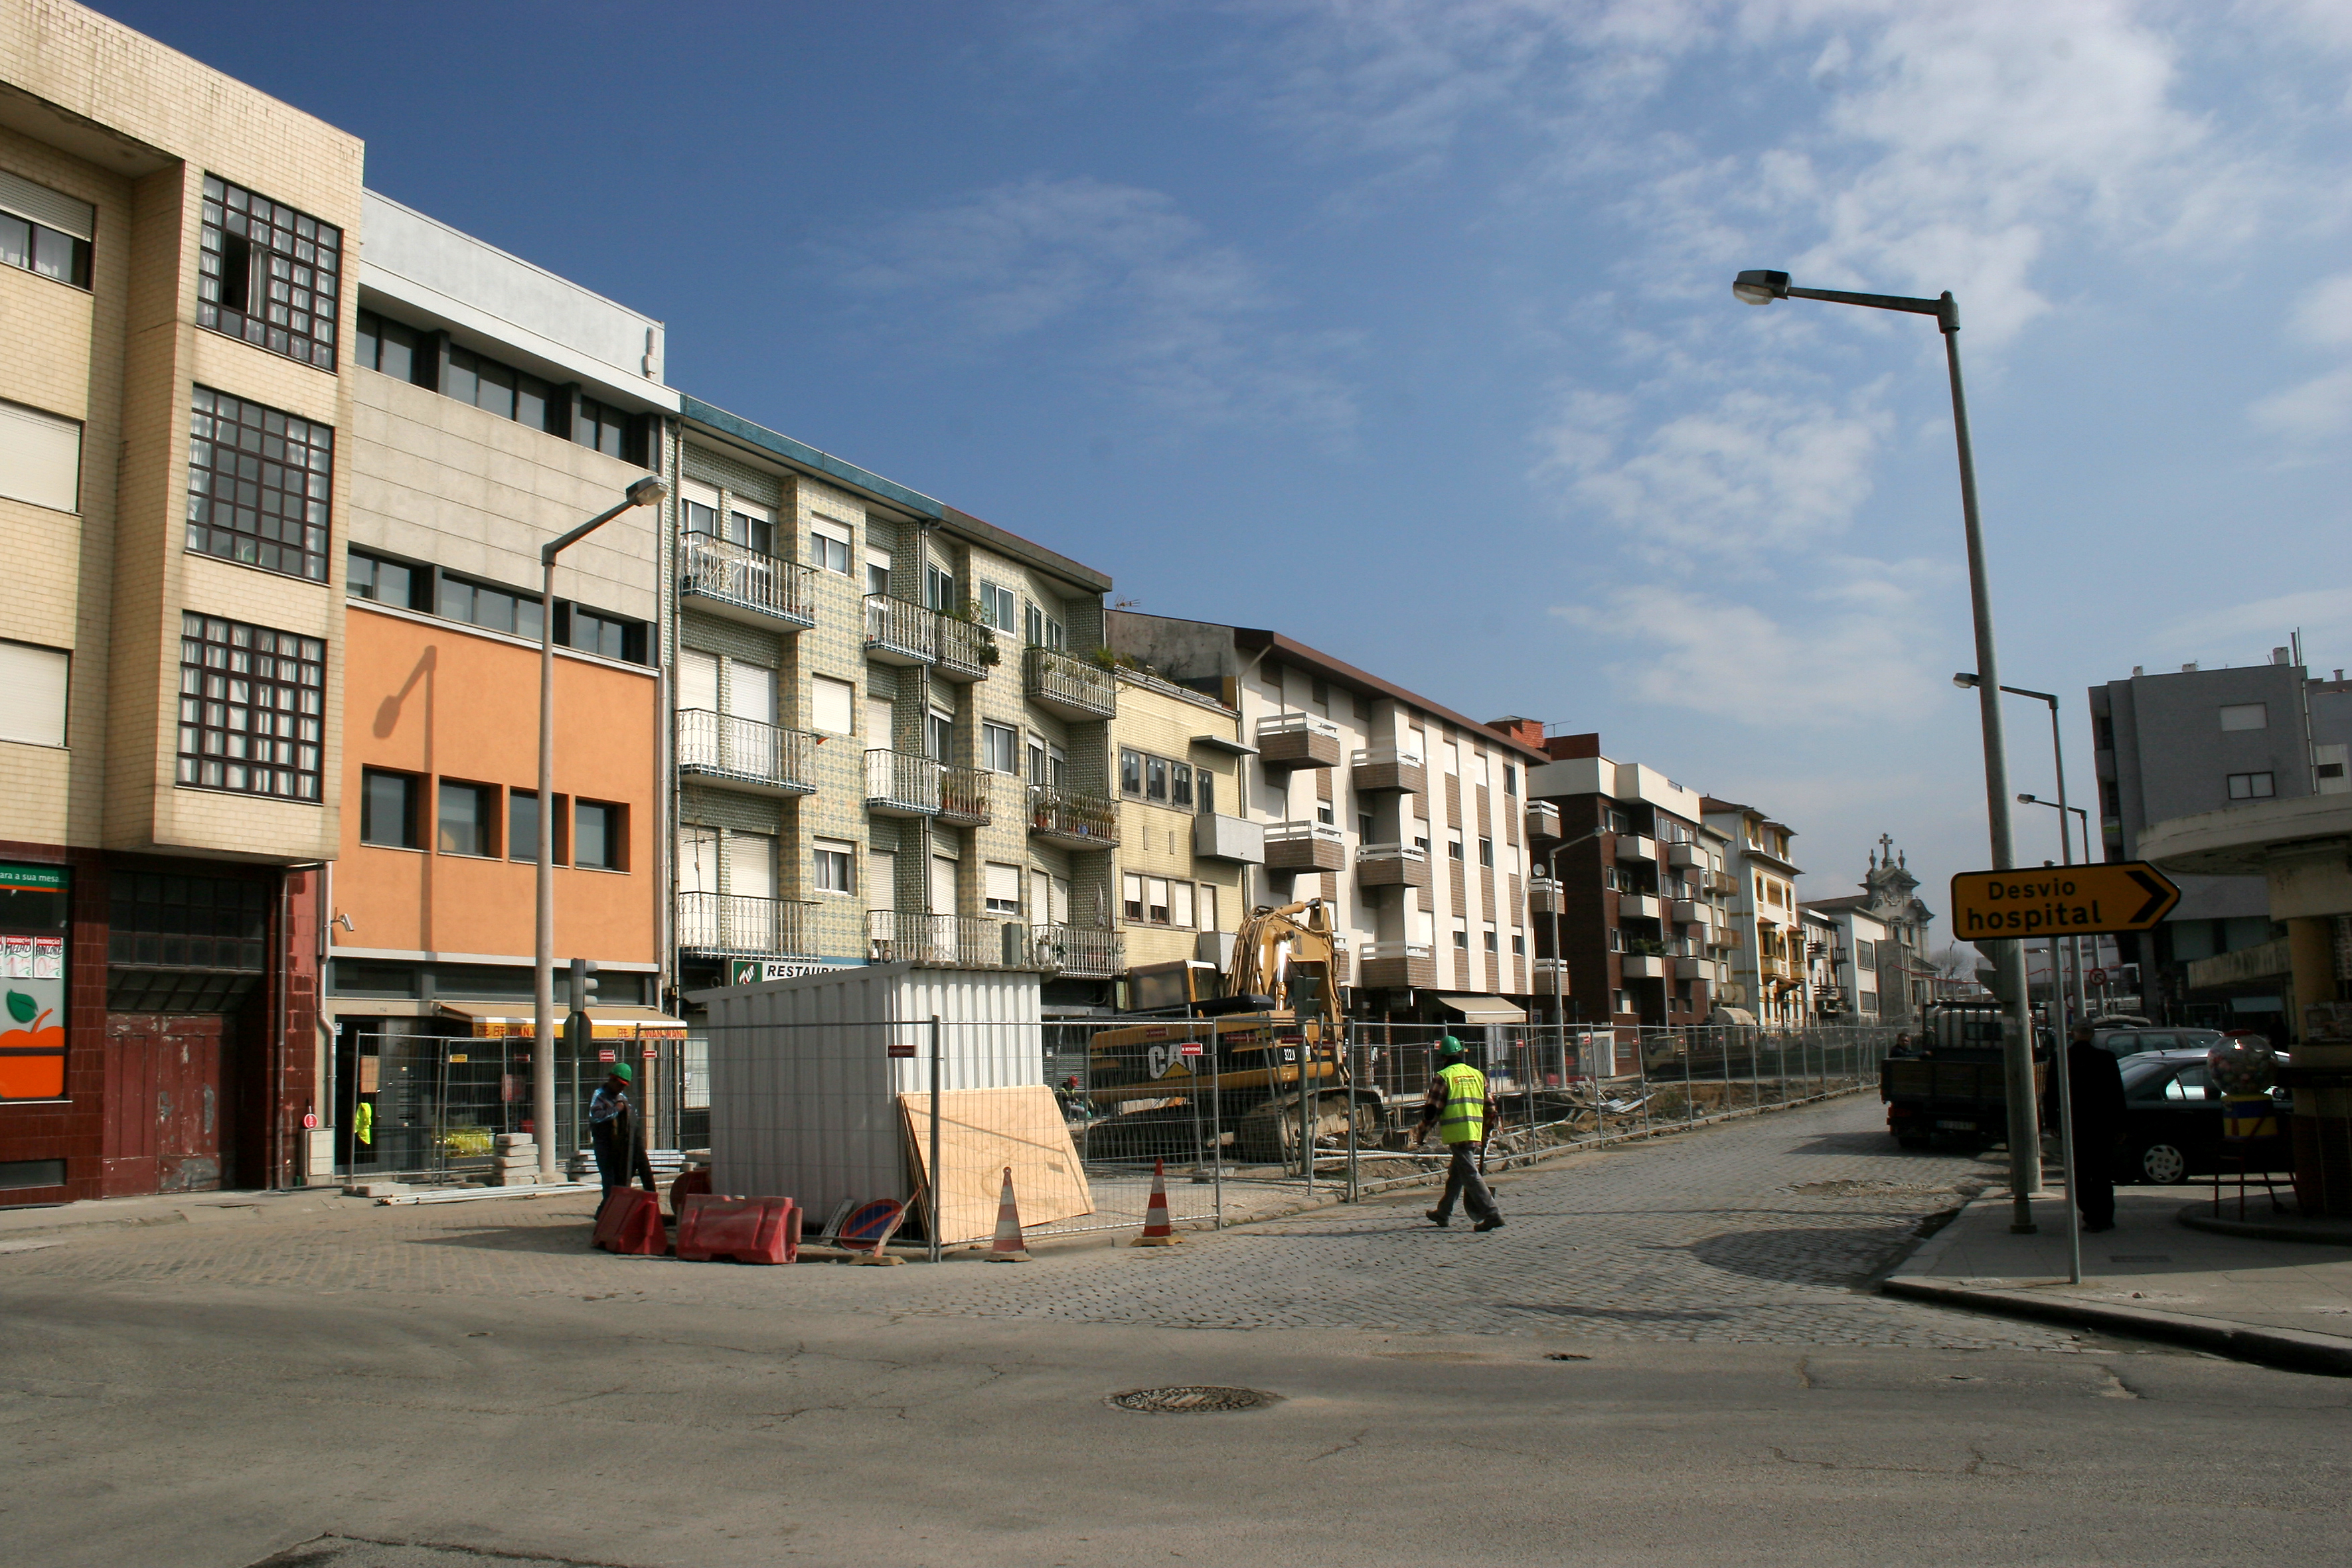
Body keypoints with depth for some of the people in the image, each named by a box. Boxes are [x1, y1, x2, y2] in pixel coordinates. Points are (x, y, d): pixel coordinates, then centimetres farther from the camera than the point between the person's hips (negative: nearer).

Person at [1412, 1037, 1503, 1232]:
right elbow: (1490, 1108, 14)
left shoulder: (1443, 1077, -4)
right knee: (1456, 1174, 17)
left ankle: (1492, 1214, -14)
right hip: (1475, 1134, 7)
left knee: (1470, 1174, -6)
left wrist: (1421, 1135, 4)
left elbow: (1432, 1111, -7)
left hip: (1457, 1134, -7)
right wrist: (1485, 1134, 25)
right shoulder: (1478, 1075, 14)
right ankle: (1443, 1214, 27)